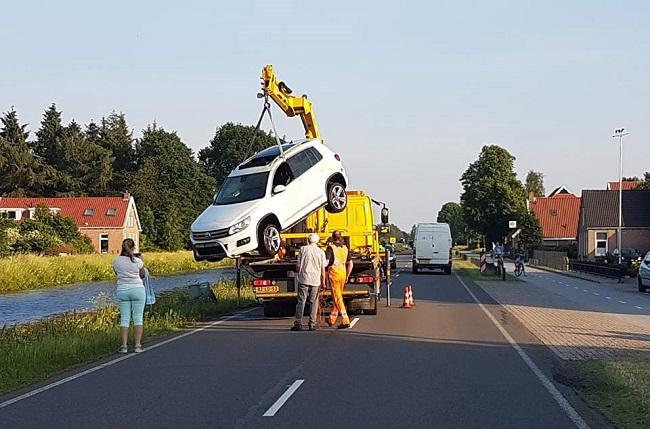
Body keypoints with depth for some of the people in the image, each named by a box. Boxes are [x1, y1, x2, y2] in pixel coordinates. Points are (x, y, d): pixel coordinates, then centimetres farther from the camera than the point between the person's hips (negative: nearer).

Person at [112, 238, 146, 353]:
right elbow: (142, 275, 5)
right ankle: (138, 345, 2)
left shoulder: (116, 261, -2)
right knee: (138, 318, 4)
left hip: (122, 290, 2)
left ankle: (124, 346, 3)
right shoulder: (138, 261, -9)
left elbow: (117, 274, 11)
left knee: (124, 318, 6)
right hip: (137, 289, -2)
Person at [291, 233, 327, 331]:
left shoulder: (303, 249, 1)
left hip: (304, 279, -1)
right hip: (315, 280, 1)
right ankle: (312, 324, 6)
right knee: (314, 302, 7)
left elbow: (298, 265, 3)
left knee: (301, 301, 1)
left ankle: (298, 323, -6)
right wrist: (323, 282, 10)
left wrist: (299, 273, 19)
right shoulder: (321, 252, 3)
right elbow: (323, 269, 4)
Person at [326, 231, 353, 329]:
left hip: (334, 273, -6)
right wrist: (347, 276, 21)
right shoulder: (345, 248, 10)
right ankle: (331, 319, 27)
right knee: (338, 296, 17)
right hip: (343, 273, 6)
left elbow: (326, 262, -18)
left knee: (337, 297, -5)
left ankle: (345, 320, -14)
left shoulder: (331, 247, -7)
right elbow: (350, 264, 13)